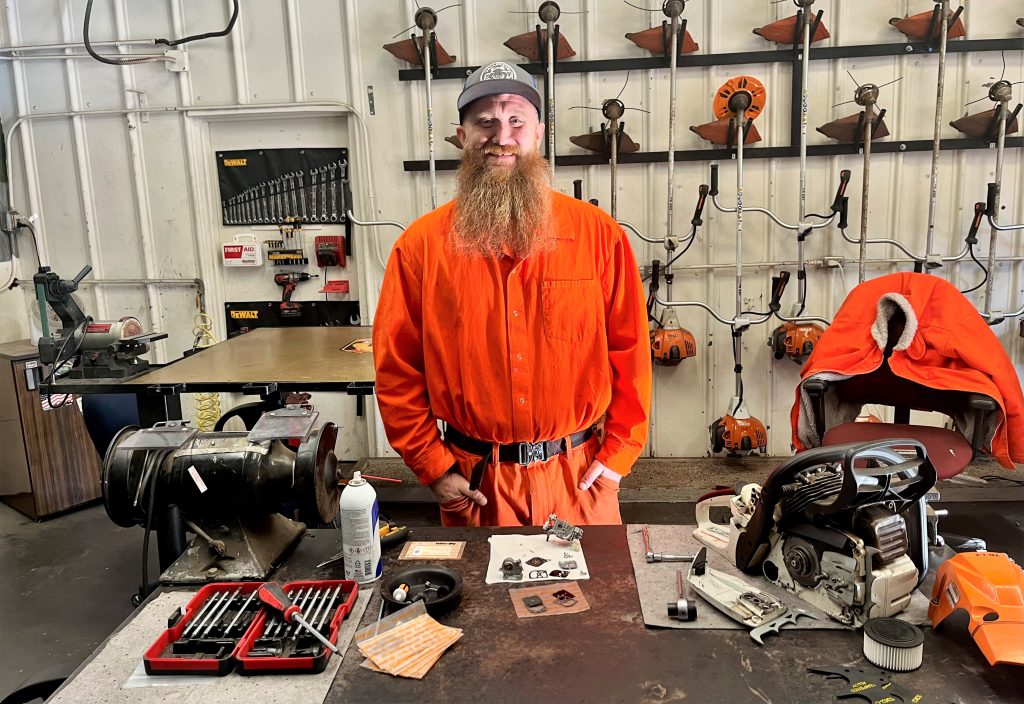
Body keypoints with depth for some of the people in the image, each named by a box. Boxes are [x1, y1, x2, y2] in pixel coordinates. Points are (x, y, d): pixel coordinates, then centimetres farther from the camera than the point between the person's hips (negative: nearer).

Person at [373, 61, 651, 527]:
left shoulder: (597, 234, -4)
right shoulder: (421, 245, -5)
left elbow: (630, 351, -1)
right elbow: (396, 369, -2)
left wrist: (618, 452, -4)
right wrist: (433, 467, -5)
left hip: (580, 475, 1)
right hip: (471, 483, 0)